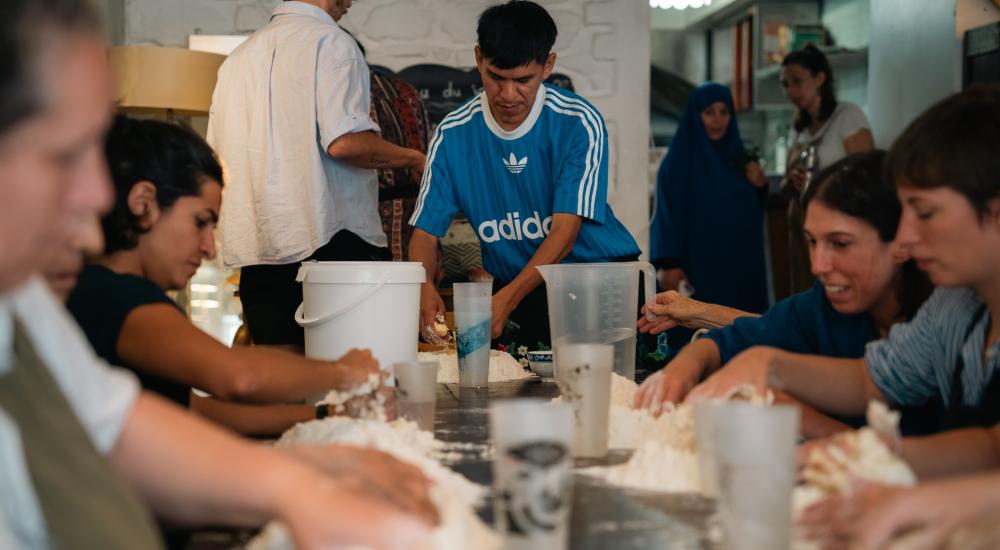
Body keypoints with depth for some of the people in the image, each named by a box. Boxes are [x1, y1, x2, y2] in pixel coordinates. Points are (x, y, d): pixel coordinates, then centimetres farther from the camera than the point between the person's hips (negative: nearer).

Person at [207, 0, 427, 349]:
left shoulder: (236, 59, 19)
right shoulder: (331, 41, -4)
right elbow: (344, 142, -17)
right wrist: (413, 159, -2)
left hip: (253, 254, 7)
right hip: (334, 242, -7)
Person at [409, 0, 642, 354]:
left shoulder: (579, 123, -12)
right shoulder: (453, 134, -3)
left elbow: (565, 232, -18)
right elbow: (426, 231, -2)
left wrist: (508, 297, -31)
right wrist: (424, 285, -24)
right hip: (512, 282, 2)